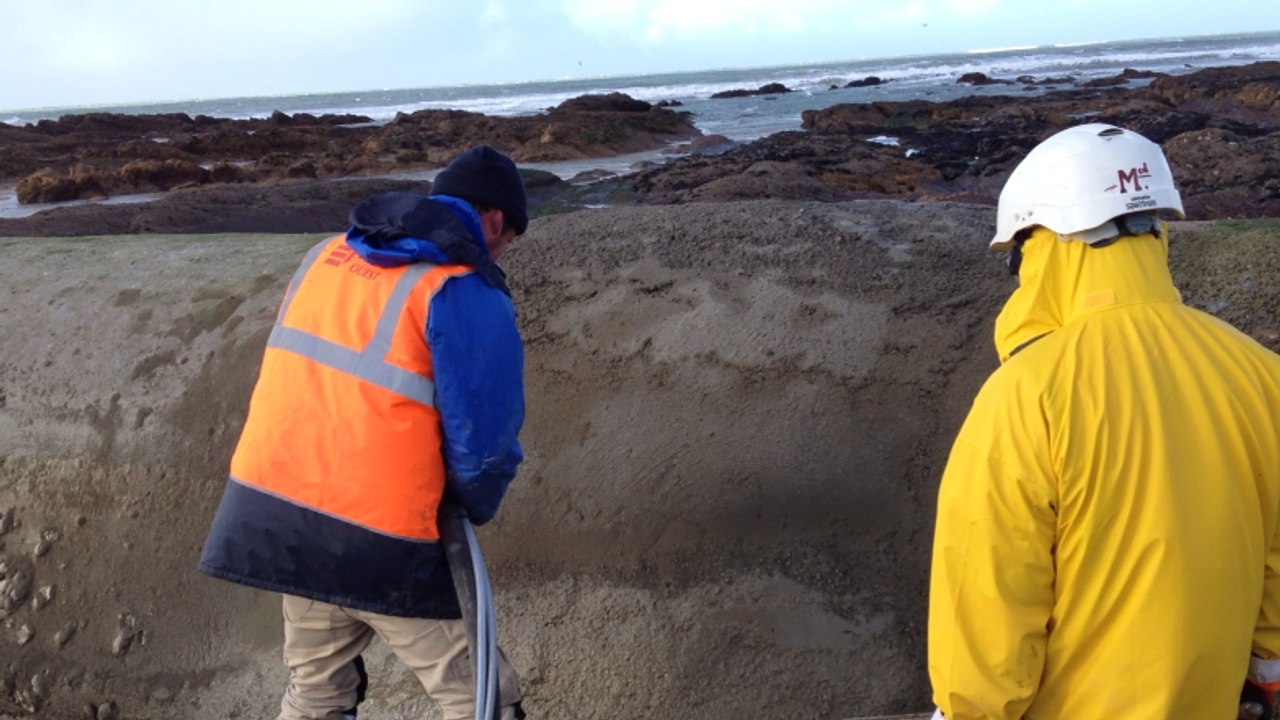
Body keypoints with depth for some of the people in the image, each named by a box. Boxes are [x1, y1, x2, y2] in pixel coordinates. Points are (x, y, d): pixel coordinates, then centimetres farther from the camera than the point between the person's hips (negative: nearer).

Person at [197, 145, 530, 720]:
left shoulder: (326, 258, 11)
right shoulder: (468, 293, -11)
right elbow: (482, 445, -13)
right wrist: (471, 511, 8)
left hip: (269, 509, 8)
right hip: (377, 541, -7)